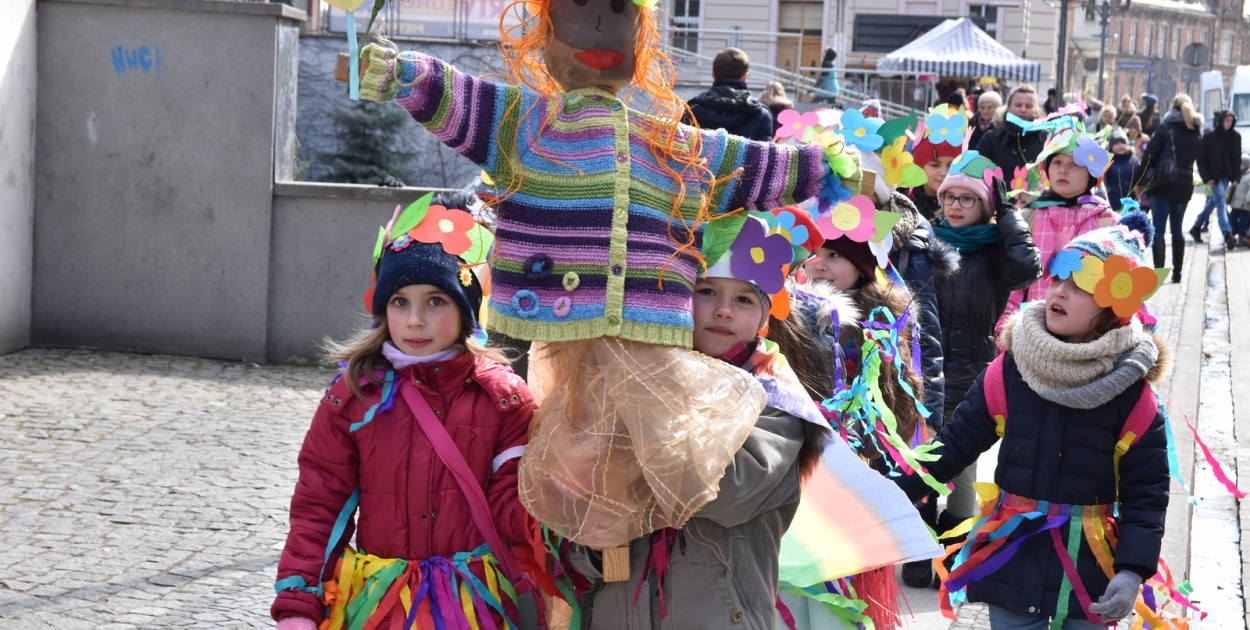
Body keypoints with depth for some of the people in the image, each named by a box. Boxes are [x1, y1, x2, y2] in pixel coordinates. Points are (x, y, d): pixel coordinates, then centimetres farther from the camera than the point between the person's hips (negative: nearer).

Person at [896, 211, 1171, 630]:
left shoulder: (1130, 391, -8)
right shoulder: (1011, 369, -3)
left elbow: (1145, 491, -5)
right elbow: (956, 442, 4)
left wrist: (1133, 570, -15)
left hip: (1086, 566, -2)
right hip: (1012, 558, 2)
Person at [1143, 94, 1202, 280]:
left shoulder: (1166, 128, -6)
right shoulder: (1196, 132, 11)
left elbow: (1150, 155, -8)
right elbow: (1198, 158, 11)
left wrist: (1141, 180, -3)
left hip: (1163, 183, -5)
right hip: (1185, 184, 5)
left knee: (1158, 229, -4)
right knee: (1177, 228, 15)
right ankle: (1177, 272, 17)